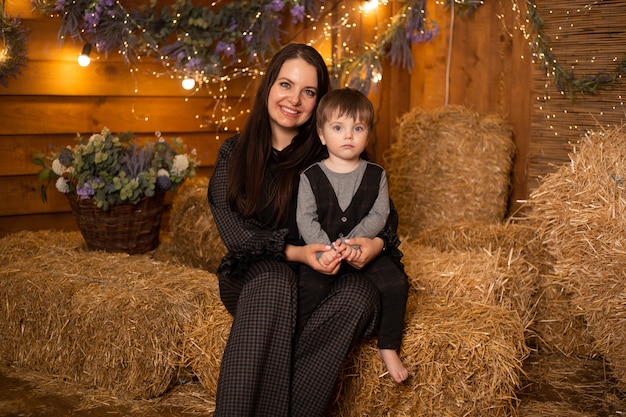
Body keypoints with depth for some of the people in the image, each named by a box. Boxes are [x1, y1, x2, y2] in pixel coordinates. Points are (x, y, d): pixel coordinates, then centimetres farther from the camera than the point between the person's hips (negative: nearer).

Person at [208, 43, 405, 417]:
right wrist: (294, 252, -24)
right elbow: (234, 231, -6)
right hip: (253, 275, -1)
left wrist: (377, 243, -16)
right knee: (273, 281, -37)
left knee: (361, 295, -33)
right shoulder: (234, 154, 5)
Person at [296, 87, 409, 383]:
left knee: (395, 283, -17)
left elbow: (379, 215, -4)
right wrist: (324, 250, -24)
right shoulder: (311, 177, -1)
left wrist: (352, 242, -20)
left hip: (365, 250, 2)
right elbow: (306, 219, -8)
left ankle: (388, 347, 1)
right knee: (309, 289, -27)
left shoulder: (376, 175, 4)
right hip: (321, 251, -2)